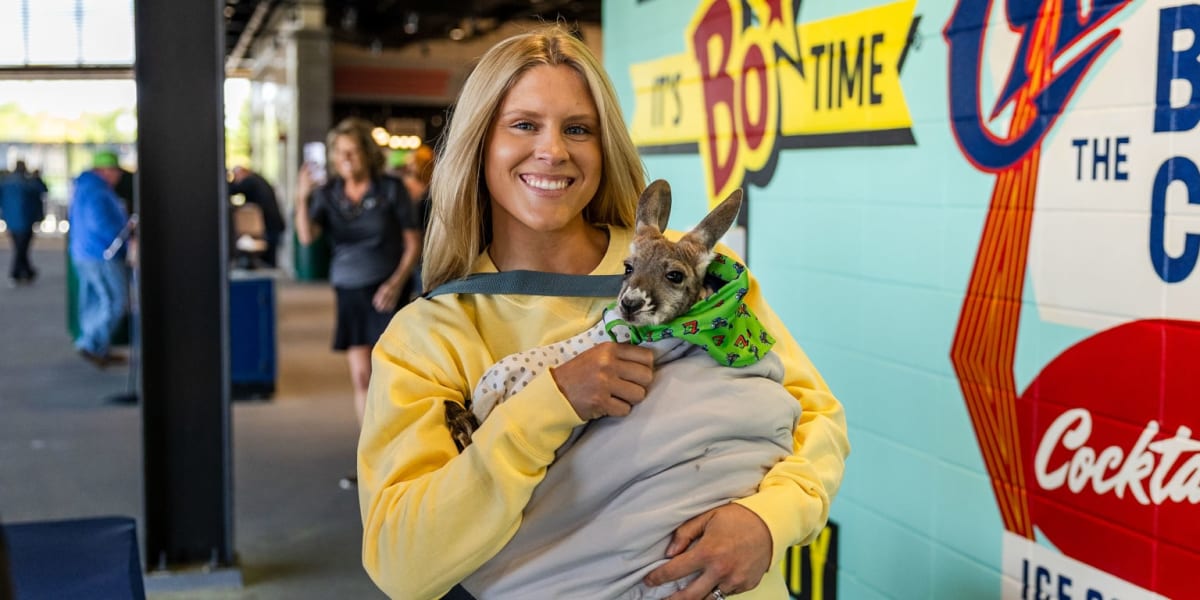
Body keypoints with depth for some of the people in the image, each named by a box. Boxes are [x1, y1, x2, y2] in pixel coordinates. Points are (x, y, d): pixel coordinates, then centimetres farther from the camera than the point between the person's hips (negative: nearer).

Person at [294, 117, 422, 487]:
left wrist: (397, 281, -15)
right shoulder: (328, 194, 5)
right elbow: (307, 236, -10)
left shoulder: (391, 189, -3)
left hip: (385, 292, -4)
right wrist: (302, 199, -26)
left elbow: (413, 242, -2)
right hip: (350, 293, 4)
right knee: (360, 377, 5)